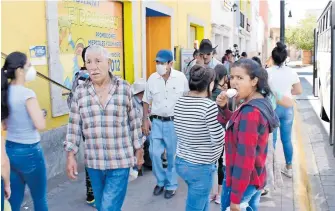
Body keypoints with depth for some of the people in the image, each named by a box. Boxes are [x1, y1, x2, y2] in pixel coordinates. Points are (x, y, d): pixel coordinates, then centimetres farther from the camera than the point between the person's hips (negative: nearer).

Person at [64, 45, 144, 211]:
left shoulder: (124, 88, -4)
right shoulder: (80, 92, 0)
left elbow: (134, 122, 4)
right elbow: (74, 126, 4)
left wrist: (138, 150, 8)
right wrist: (71, 156, 0)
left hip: (120, 161, -3)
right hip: (93, 162, 3)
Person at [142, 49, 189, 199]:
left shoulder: (181, 78, -7)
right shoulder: (152, 78, -1)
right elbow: (146, 101, 8)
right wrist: (145, 120, 2)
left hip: (175, 122, -2)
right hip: (157, 122, 2)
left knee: (172, 155, 7)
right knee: (154, 153, 1)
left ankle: (171, 184, 25)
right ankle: (161, 181, 24)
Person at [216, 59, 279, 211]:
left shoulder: (250, 112, -26)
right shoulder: (261, 102, 5)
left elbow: (245, 157, -28)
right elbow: (237, 126, 15)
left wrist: (235, 198, -24)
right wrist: (223, 107, -3)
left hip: (244, 182, -9)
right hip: (255, 179, 9)